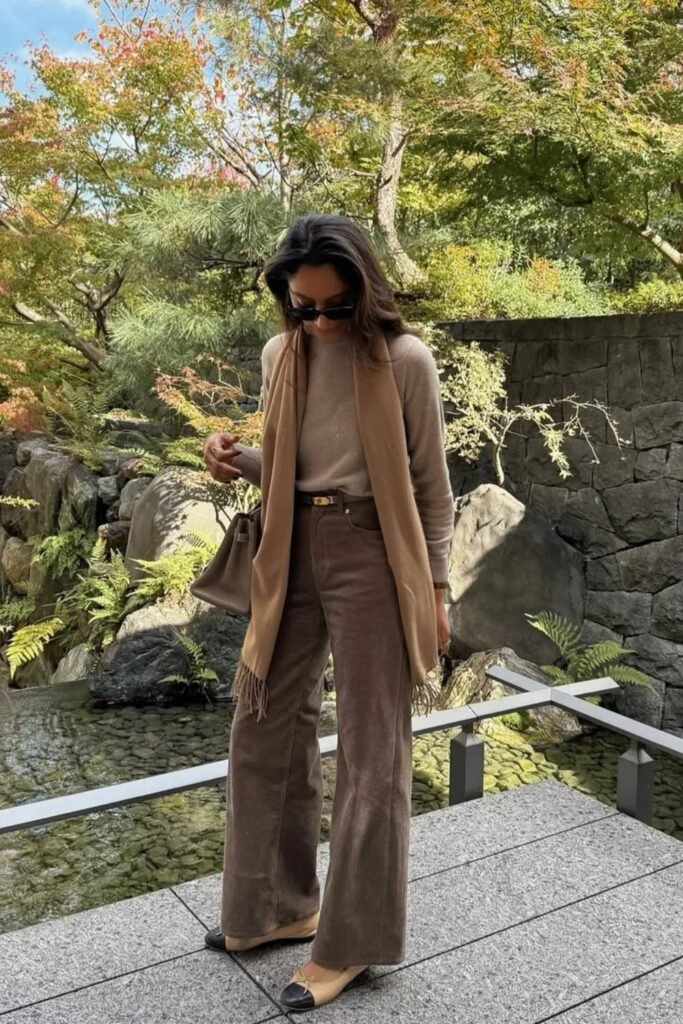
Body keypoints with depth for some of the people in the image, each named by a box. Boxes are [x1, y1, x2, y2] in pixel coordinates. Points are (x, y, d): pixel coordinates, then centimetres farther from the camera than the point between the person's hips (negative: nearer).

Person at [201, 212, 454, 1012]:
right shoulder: (281, 355, 6)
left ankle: (349, 942, 20)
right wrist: (240, 461, -6)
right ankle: (280, 905, 33)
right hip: (295, 552, 6)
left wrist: (434, 591, -5)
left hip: (371, 555, -6)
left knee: (371, 750, 3)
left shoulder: (403, 359, -9)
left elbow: (431, 486, -4)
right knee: (263, 729, 13)